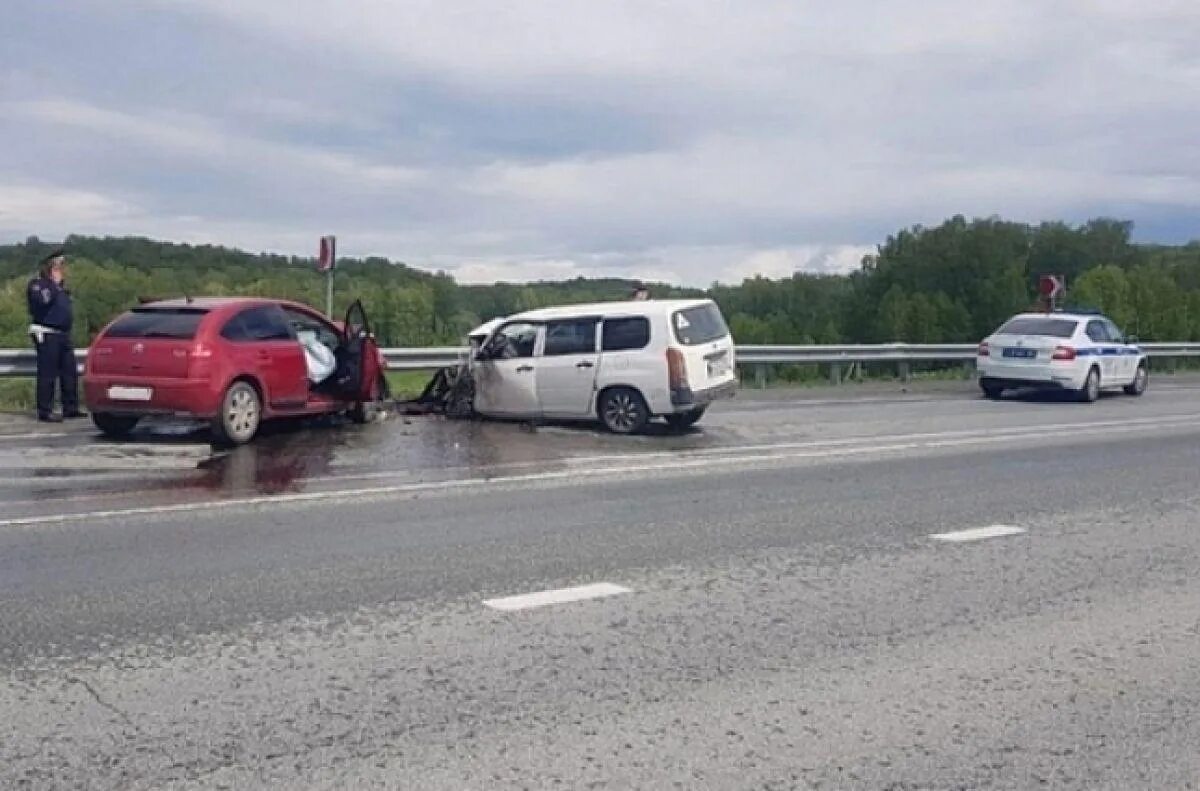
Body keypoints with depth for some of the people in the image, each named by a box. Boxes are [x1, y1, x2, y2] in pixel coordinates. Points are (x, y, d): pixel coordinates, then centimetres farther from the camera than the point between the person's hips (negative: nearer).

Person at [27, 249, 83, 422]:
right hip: (46, 334, -8)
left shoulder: (60, 284, 20)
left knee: (69, 372, 7)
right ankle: (45, 411, -4)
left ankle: (70, 408, 13)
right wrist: (54, 284, -15)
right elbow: (43, 301, -24)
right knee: (47, 374, -7)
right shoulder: (37, 284, -6)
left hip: (63, 334, 8)